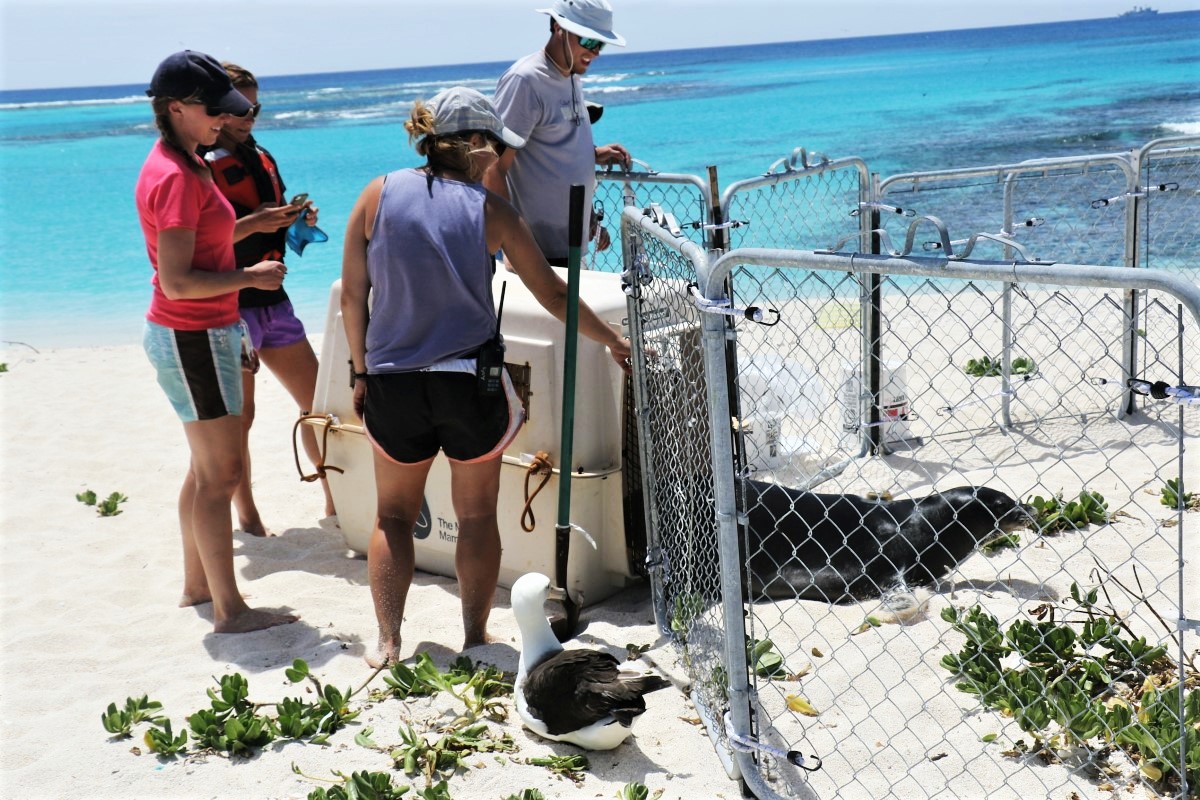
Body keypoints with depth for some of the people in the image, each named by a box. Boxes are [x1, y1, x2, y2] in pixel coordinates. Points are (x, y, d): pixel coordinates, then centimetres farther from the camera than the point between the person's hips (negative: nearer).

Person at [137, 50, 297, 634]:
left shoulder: (180, 164, 11)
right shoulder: (176, 178, -21)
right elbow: (178, 282, -25)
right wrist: (251, 277, -18)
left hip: (199, 333, 11)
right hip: (192, 338, -11)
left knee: (207, 467, 18)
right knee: (221, 474, -5)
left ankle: (197, 585, 30)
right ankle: (229, 609, 3)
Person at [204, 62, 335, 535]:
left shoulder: (260, 158, 15)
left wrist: (299, 219, 2)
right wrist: (252, 224, -27)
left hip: (272, 301, 7)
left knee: (318, 400, 8)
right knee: (238, 417, 1)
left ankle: (336, 499, 19)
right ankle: (246, 518, 13)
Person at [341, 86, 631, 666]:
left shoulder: (379, 195, -1)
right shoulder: (490, 209, -4)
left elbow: (352, 296, 0)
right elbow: (553, 296, 2)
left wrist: (361, 370, 11)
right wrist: (612, 341, 15)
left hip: (393, 381, 2)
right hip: (471, 380, -1)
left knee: (394, 515, 17)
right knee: (477, 516, 14)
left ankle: (387, 642, 15)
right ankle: (474, 638, 20)